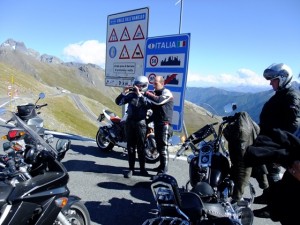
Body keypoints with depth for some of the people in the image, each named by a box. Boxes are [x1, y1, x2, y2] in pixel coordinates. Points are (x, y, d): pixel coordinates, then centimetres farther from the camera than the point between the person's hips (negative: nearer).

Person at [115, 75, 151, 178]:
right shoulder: (131, 95, 8)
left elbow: (148, 105, -21)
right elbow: (118, 102, 3)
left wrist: (139, 94, -24)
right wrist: (123, 92, -10)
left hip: (140, 124, -3)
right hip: (129, 123, 3)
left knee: (141, 147, 5)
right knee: (130, 147, 6)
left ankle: (142, 168, 18)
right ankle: (131, 169, 14)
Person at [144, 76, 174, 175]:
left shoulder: (166, 92, -9)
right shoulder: (155, 92, 18)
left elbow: (158, 101, -29)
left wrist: (146, 93, -21)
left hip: (164, 124, -9)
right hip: (157, 123, 9)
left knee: (163, 147, -10)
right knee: (159, 146, 15)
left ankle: (163, 170, -7)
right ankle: (162, 165, 28)